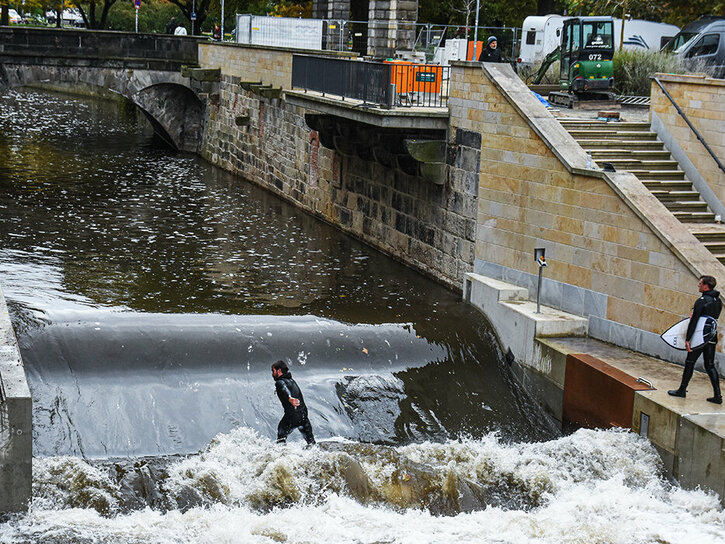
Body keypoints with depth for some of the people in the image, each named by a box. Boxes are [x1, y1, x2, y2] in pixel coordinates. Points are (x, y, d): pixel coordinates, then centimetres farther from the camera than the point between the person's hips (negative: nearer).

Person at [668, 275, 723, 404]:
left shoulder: (701, 301, -17)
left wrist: (687, 339, -19)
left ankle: (682, 390, 17)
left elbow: (694, 321, -20)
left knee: (690, 363, 8)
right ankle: (717, 395, 3)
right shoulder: (718, 300, 7)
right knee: (710, 366, 10)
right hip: (712, 338, 7)